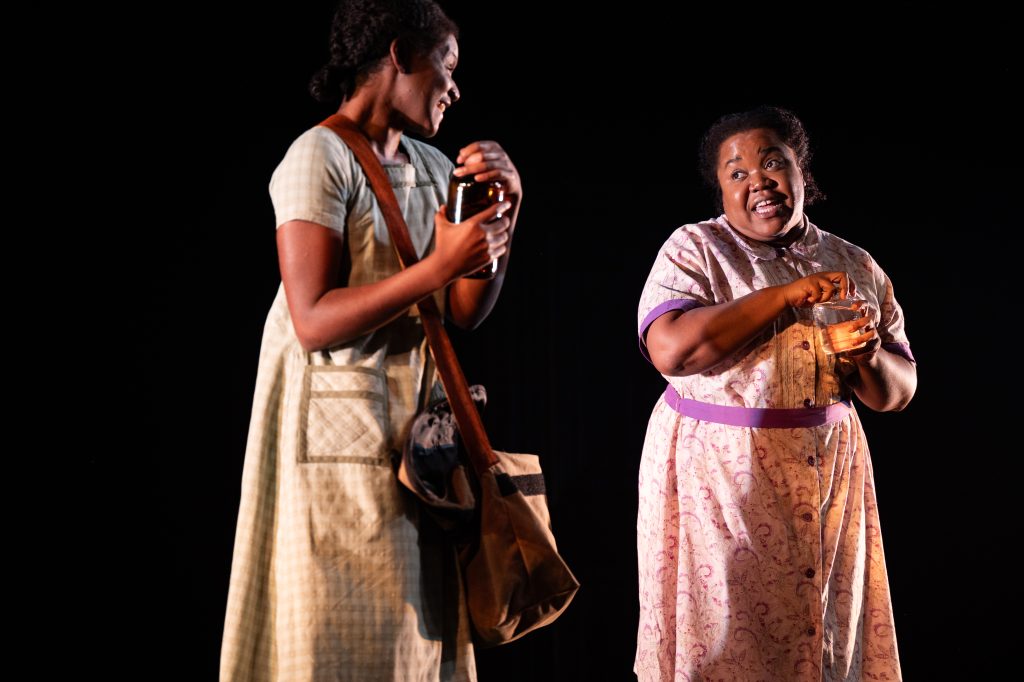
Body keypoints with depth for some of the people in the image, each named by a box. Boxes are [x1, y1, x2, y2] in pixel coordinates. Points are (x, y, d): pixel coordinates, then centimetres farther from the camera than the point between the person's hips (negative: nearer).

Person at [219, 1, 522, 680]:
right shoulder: (321, 156, -10)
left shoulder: (435, 166, 12)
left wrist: (503, 216, -4)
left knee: (421, 622, 9)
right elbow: (314, 322, -19)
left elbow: (465, 313, 9)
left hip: (416, 425, 7)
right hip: (339, 425, -7)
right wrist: (439, 265, -23)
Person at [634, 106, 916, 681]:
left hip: (831, 479, 4)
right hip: (718, 477, -4)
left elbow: (899, 391, 12)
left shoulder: (854, 265, 9)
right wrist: (789, 295, -18)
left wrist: (869, 358, -12)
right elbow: (672, 349, -21)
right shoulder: (696, 249, -3)